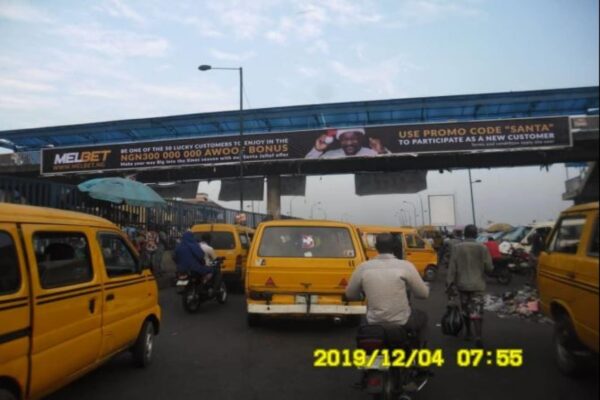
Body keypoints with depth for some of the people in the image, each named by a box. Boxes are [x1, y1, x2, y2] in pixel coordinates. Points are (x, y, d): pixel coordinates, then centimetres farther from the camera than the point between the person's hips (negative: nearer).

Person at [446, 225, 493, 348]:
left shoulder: (456, 248, -4)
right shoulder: (482, 248, -5)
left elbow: (452, 268, -7)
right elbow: (489, 268, -3)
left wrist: (450, 285, -3)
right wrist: (483, 267, 20)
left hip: (462, 284, 1)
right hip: (477, 285, -1)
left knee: (465, 310, 18)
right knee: (476, 312, -4)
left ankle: (468, 332, 31)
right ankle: (478, 337, -17)